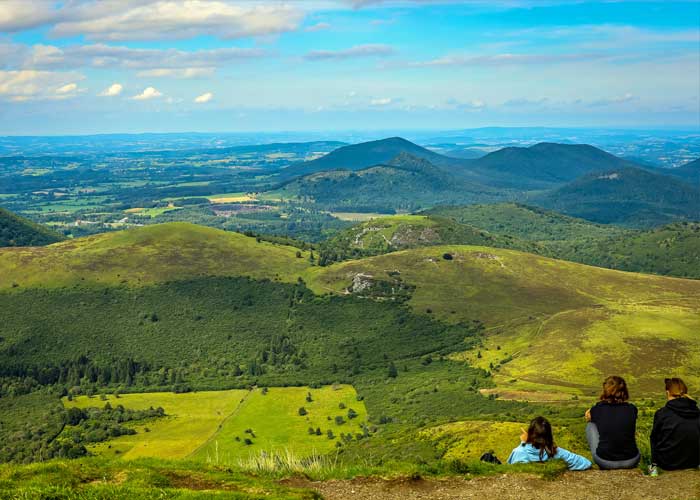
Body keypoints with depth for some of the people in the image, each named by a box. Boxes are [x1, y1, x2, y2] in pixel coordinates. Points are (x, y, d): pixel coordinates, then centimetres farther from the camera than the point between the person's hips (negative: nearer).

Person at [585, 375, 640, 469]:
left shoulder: (598, 409, -6)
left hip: (604, 462, -2)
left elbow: (587, 415, 19)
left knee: (591, 425, 22)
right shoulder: (632, 409, -2)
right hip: (630, 462, 3)